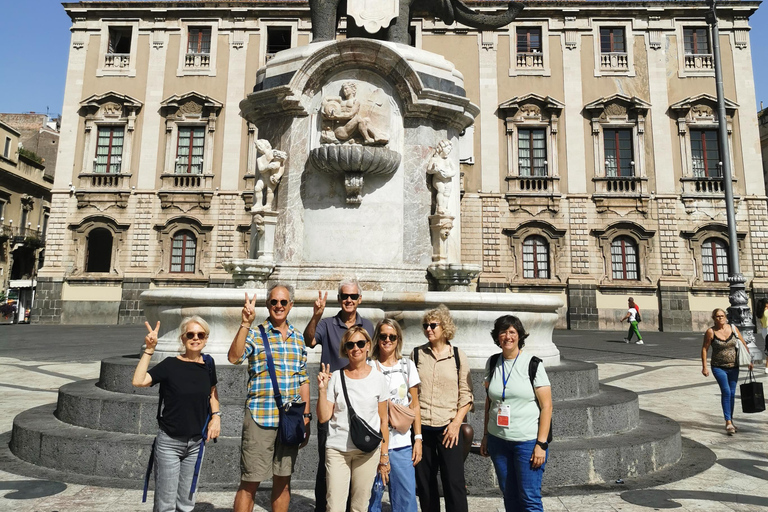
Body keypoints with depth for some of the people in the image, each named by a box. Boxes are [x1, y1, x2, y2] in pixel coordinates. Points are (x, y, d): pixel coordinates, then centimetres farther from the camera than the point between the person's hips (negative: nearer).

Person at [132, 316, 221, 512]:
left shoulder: (208, 364, 1)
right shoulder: (171, 365, -12)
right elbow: (138, 381, -26)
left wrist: (216, 415, 3)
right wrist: (149, 349, -26)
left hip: (196, 443, 4)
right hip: (169, 442, -4)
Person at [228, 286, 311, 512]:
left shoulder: (298, 338, 10)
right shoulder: (255, 334, -2)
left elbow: (303, 380, 13)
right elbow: (234, 357, -21)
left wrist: (306, 416, 9)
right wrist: (246, 323, -27)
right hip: (260, 418, -4)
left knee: (283, 480, 14)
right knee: (249, 483, 2)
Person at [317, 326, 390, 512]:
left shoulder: (378, 378, 1)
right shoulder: (335, 377, -1)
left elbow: (383, 420, 5)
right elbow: (323, 417, -2)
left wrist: (384, 455, 4)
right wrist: (322, 389, -13)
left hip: (368, 451, 1)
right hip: (337, 449, 0)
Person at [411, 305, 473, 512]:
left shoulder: (458, 355, 1)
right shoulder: (417, 354, 4)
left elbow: (466, 395, 1)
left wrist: (457, 422, -9)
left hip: (449, 428, -2)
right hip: (421, 427, 2)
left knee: (454, 482, -1)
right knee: (424, 481, 10)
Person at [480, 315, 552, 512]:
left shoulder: (533, 364, -7)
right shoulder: (492, 363, 5)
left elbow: (546, 406, -8)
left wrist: (541, 444, -12)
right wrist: (485, 436, 10)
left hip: (528, 441, -4)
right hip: (497, 440, 4)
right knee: (509, 496, 12)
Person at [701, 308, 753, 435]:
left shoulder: (733, 328, -2)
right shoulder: (711, 332, -11)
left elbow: (743, 344, 9)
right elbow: (704, 349, -6)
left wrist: (749, 360, 8)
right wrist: (704, 367, -8)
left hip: (734, 367, 4)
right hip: (718, 367, -4)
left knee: (732, 393, 10)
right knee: (726, 392, -16)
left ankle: (730, 421, 25)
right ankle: (728, 422, -12)